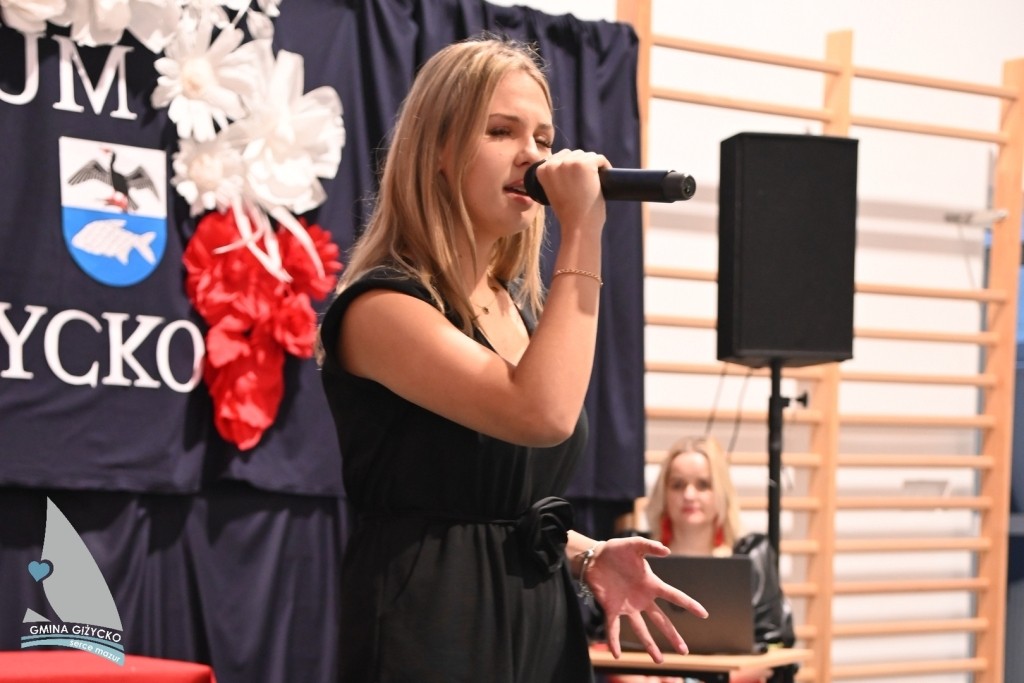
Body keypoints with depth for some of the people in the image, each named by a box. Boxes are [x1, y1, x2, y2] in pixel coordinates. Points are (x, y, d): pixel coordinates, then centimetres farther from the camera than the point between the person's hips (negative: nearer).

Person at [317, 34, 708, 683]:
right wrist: (583, 232, -20)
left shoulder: (521, 308, 13)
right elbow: (543, 414, -27)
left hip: (540, 618, 8)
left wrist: (588, 557, 2)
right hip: (434, 623, -8)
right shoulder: (380, 305, -13)